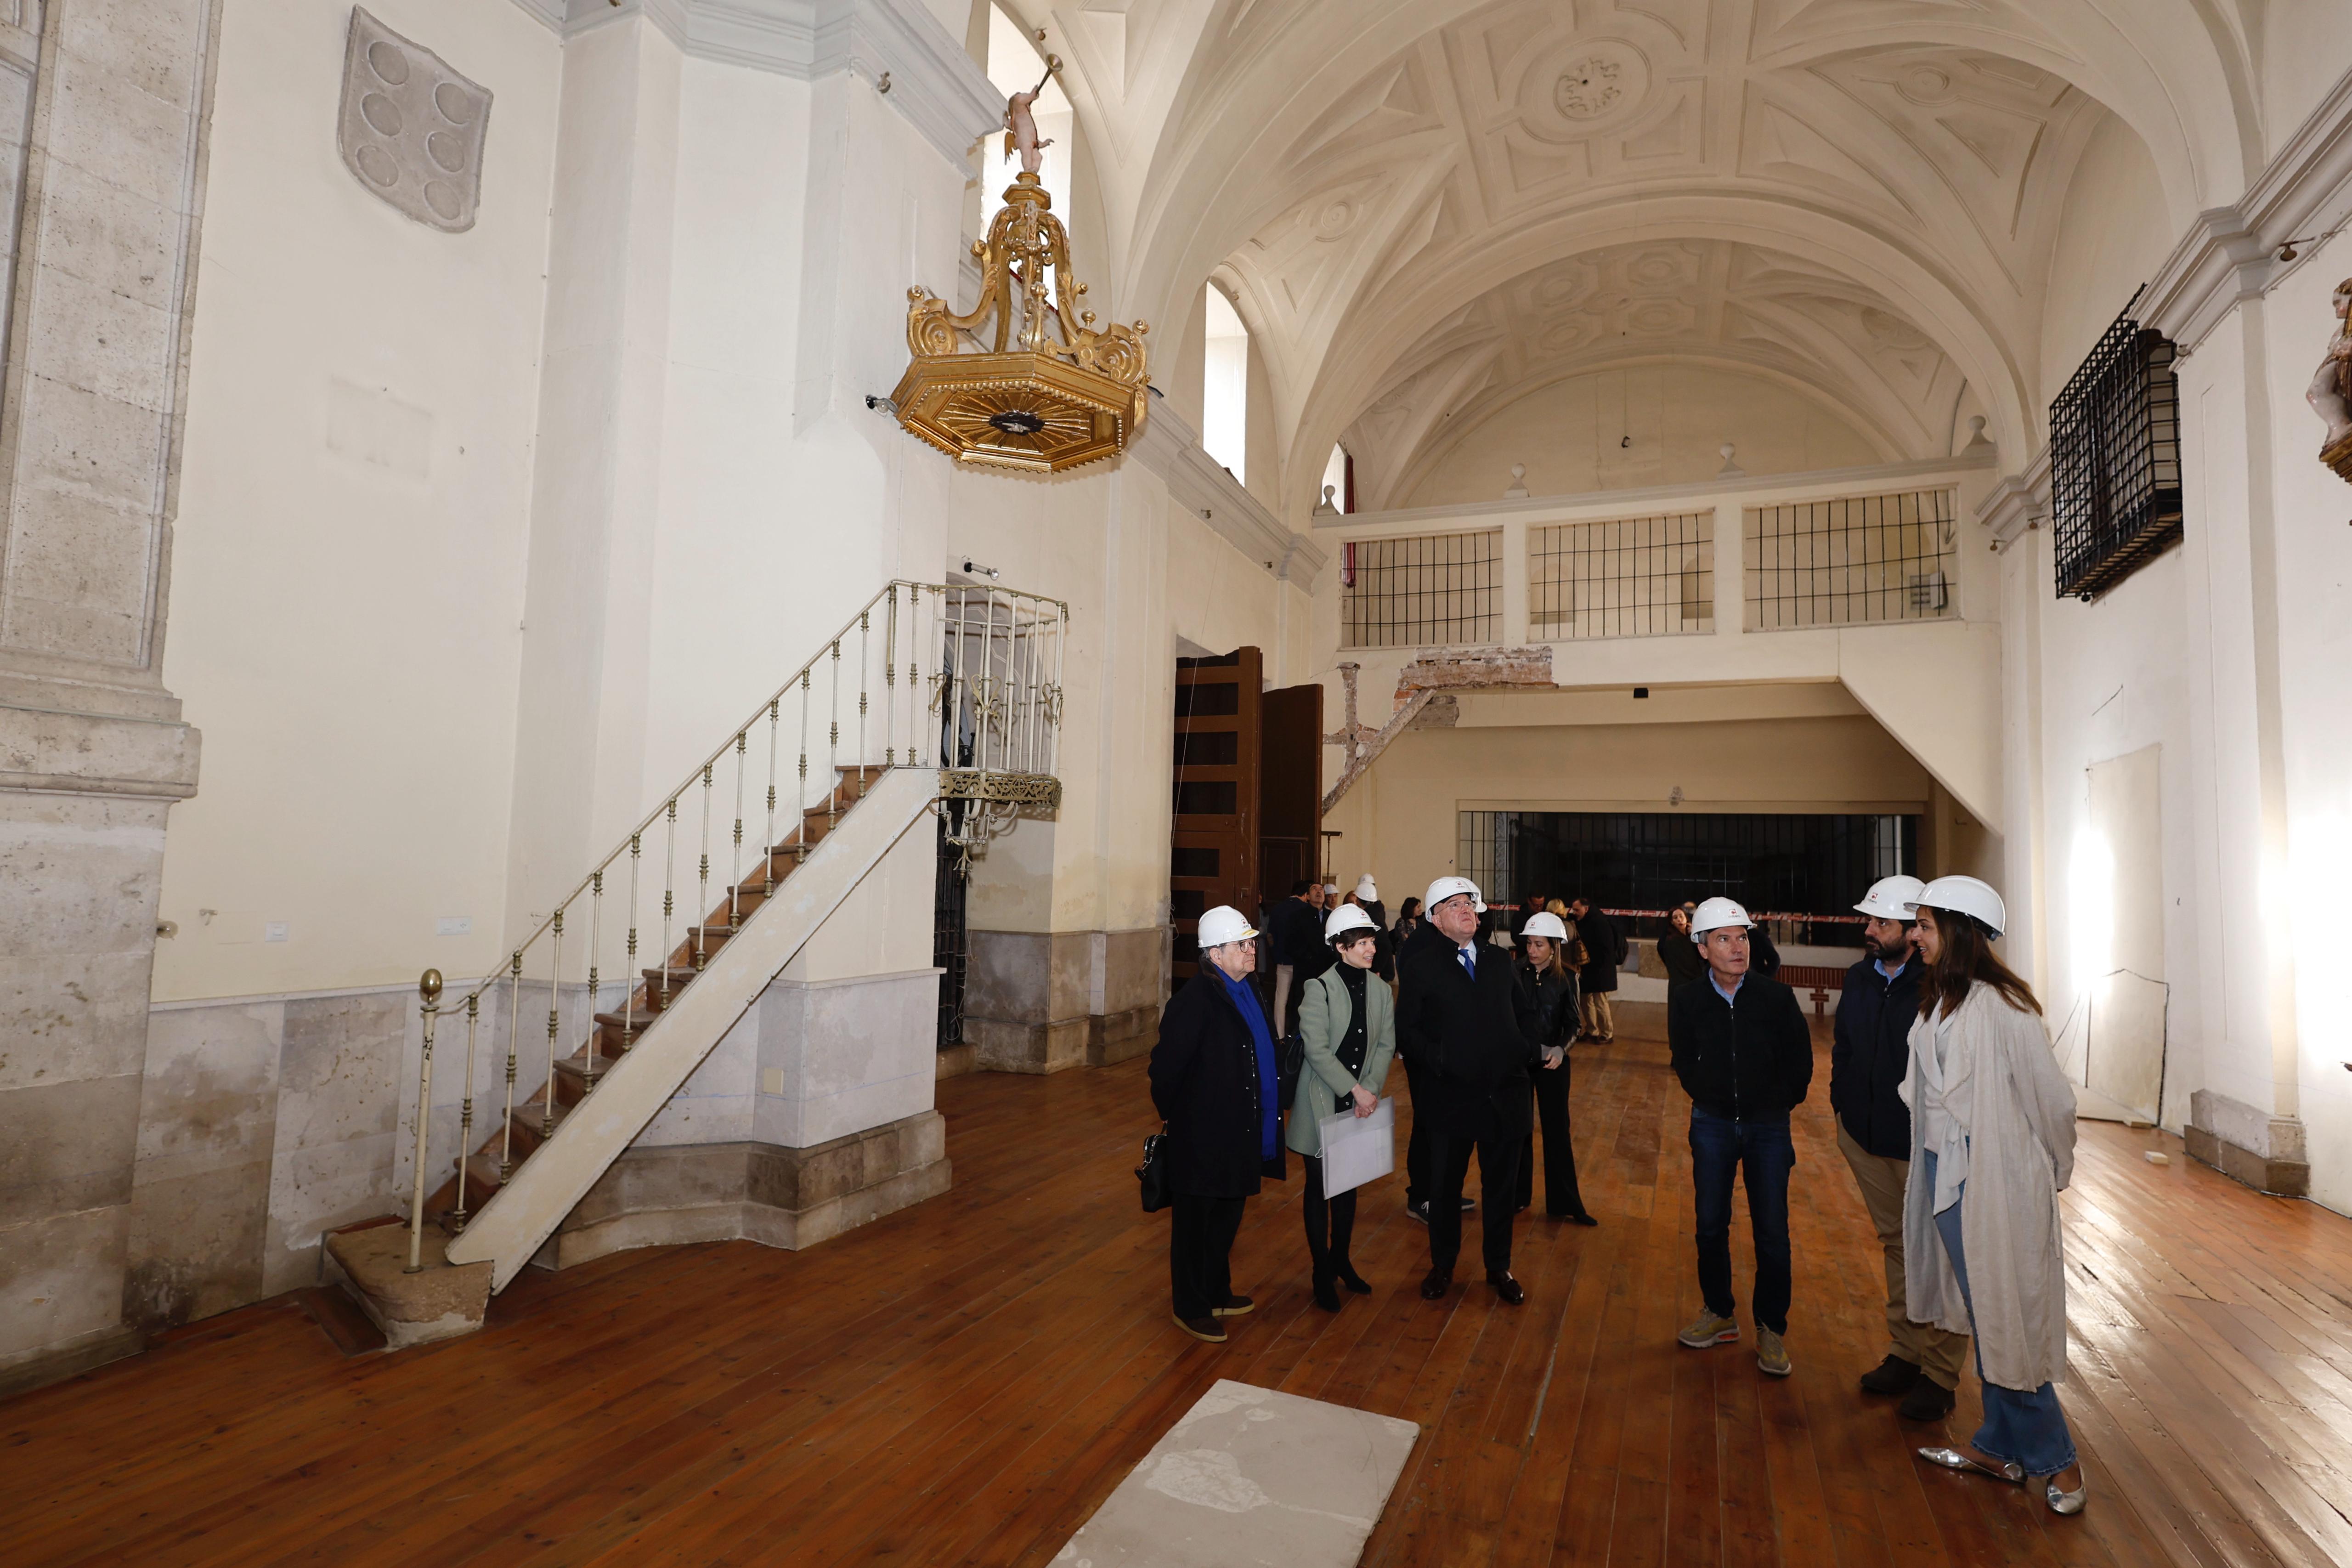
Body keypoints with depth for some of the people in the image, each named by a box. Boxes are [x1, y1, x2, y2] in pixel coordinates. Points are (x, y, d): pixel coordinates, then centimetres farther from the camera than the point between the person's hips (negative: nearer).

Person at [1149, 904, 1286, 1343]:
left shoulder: (1248, 990, 5)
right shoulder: (1195, 1000, -23)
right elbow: (1167, 1063, -21)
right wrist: (1171, 1112, -8)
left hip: (1238, 1133, 8)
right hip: (1202, 1136, -8)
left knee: (1227, 1216, 23)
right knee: (1195, 1222, 10)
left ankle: (1216, 1293, 42)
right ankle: (1190, 1308, 27)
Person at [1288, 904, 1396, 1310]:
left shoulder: (1380, 990, 2)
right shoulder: (1319, 988, -14)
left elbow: (1386, 1044, 4)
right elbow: (1317, 1050, -17)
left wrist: (1371, 1090, -9)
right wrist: (1355, 1089, -18)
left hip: (1361, 1104, 4)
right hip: (1322, 1102, -4)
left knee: (1349, 1185, 15)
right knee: (1319, 1188, 6)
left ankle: (1341, 1260, 33)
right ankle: (1322, 1273, 19)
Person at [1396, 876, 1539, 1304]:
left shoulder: (1500, 961, 8)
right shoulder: (1420, 965, -6)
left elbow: (1525, 1012, 17)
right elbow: (1406, 1031, -9)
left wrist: (1526, 1051, 1)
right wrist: (1437, 1059, -20)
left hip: (1505, 1094, 4)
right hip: (1451, 1096, -3)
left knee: (1502, 1187, 16)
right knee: (1445, 1188, 12)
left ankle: (1499, 1267, 35)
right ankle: (1442, 1266, 33)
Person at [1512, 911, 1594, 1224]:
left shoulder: (1566, 978, -5)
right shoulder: (1515, 973, -7)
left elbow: (1572, 1024, -1)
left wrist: (1560, 1049, -18)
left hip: (1552, 1061, 0)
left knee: (1557, 1128, 5)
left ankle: (1563, 1202, 15)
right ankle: (1518, 1195, 24)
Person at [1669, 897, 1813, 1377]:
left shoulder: (1776, 997, -11)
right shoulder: (1687, 1000, -7)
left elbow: (1800, 1060, 2)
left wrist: (1780, 1104, 1)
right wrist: (1711, 1099, 5)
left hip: (1768, 1125, -1)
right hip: (1712, 1124, 1)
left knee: (1772, 1232, 2)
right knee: (1711, 1225, 8)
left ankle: (1771, 1328, 19)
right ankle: (1720, 1314, 27)